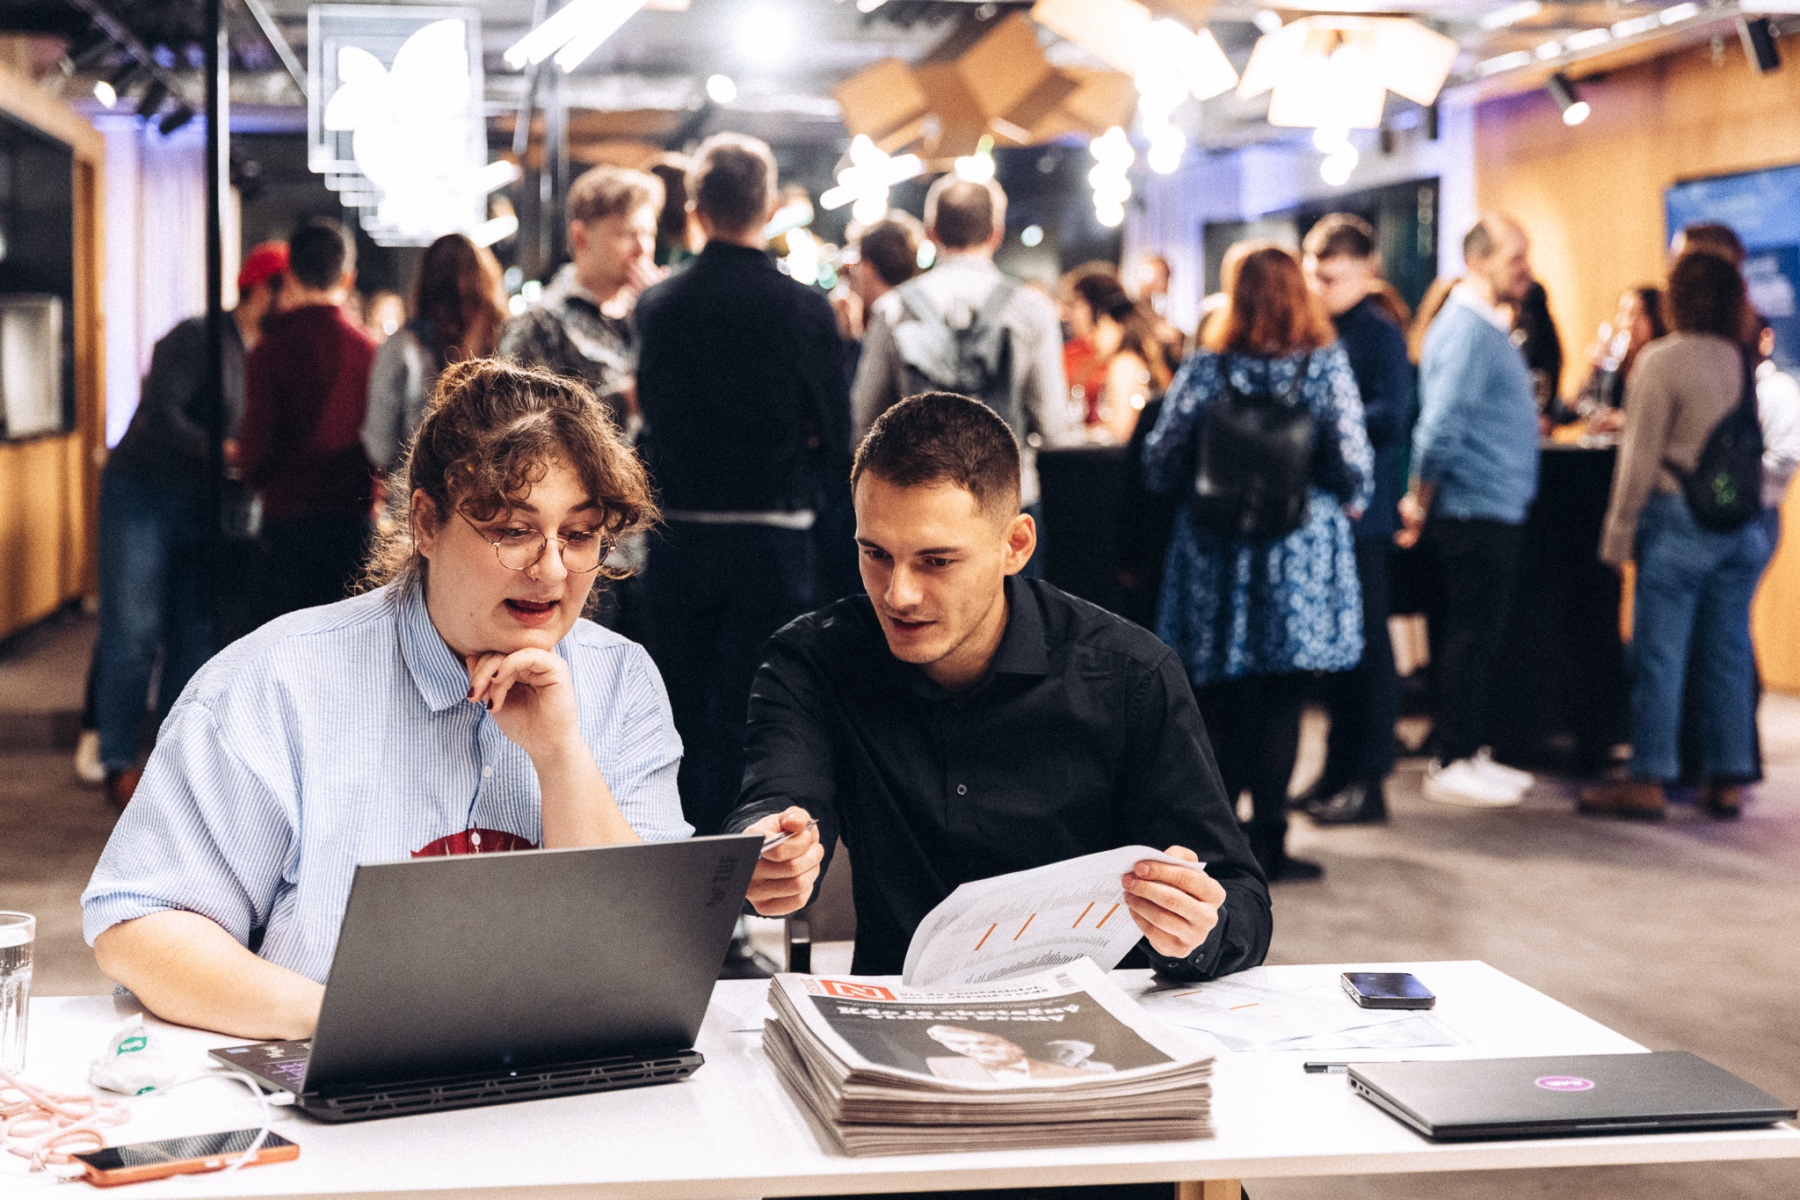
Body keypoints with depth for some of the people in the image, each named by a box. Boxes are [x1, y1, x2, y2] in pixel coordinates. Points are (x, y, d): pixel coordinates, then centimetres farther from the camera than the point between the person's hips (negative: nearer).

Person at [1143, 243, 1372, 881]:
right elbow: (1352, 458, -9)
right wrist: (1351, 501, 12)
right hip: (1301, 550, -2)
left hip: (1218, 549, 2)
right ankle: (1267, 840, 4)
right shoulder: (1326, 363, -6)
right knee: (1282, 700, 4)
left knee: (1224, 700, 12)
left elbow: (1161, 458, -3)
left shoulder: (1207, 365, -3)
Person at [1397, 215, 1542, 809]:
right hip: (1477, 509, -10)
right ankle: (1452, 765, 1)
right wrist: (1420, 503, -14)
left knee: (1476, 636, 14)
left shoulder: (1488, 327, 15)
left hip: (1497, 509, 10)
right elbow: (1440, 427, -21)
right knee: (1472, 635, -4)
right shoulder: (1466, 330, -16)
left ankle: (1465, 753, 22)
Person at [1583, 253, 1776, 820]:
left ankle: (1649, 780, 1)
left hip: (1680, 519, -5)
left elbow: (1640, 459, -9)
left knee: (1660, 653, -1)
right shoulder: (1747, 361, 5)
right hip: (1744, 527, 5)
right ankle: (1729, 779, 13)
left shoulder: (1662, 360, -9)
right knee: (1728, 652, 9)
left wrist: (1619, 535, -4)